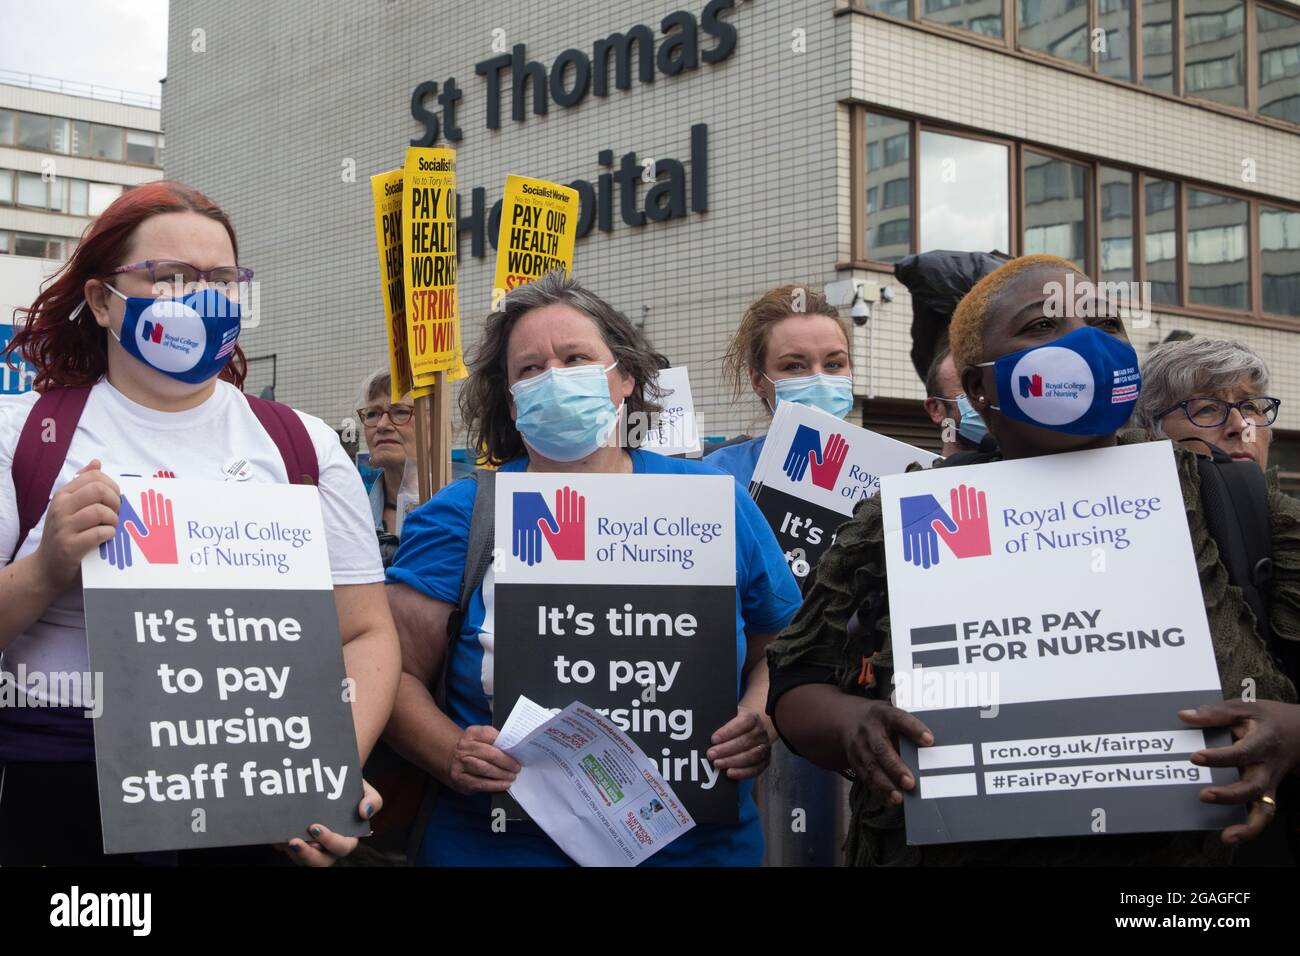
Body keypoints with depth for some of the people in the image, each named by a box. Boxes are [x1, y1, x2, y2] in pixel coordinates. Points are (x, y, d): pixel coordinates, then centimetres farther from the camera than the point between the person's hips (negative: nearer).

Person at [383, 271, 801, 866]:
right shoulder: (462, 515, -3)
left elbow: (781, 648, 8)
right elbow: (396, 672, -4)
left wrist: (761, 723, -11)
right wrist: (452, 755, -22)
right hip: (499, 846, -1)